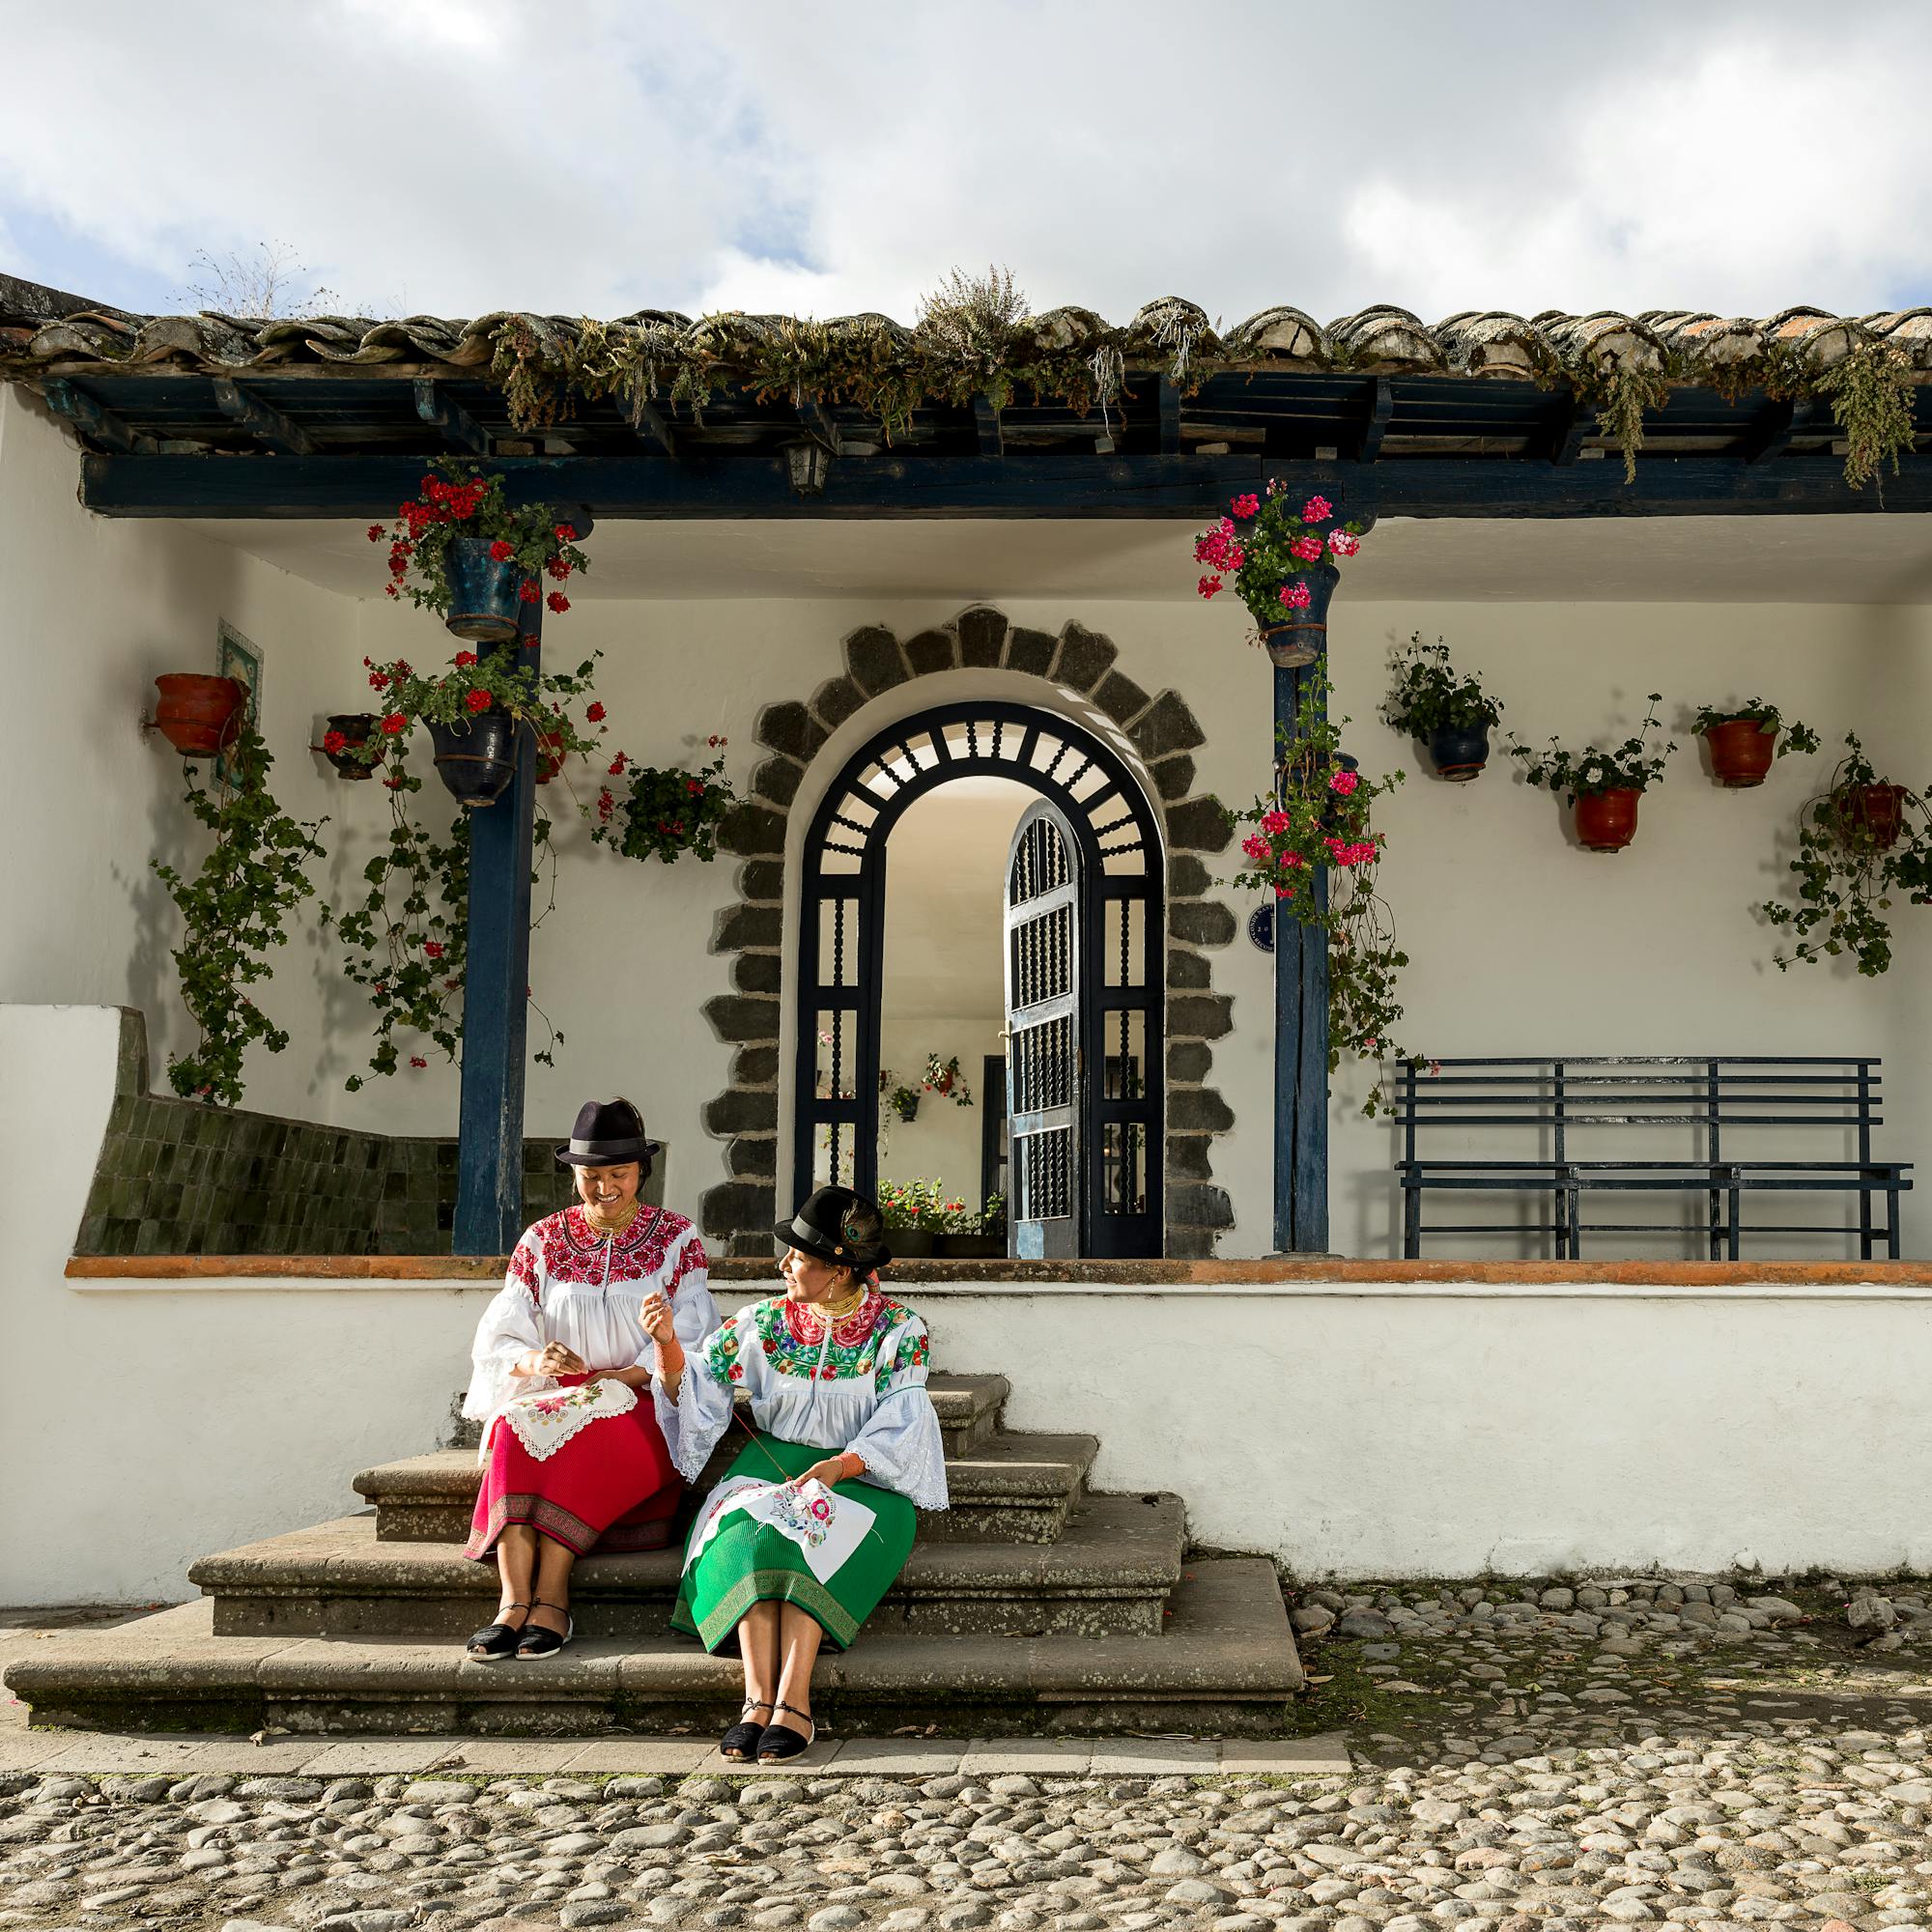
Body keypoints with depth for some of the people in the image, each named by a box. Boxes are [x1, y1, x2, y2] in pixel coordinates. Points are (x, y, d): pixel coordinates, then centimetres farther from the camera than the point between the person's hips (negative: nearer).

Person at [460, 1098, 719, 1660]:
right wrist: (535, 1361, -19)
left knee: (588, 1430, -35)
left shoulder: (676, 1239, 7)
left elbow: (692, 1336, -3)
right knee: (514, 1424, -31)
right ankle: (514, 1599, -40)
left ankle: (551, 1594, -37)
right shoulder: (543, 1240, 12)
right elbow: (498, 1338, 5)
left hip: (645, 1404, -2)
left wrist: (622, 1377, -18)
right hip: (552, 1396, 2)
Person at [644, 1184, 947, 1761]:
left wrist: (839, 1467, -26)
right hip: (774, 1460, 3)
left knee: (814, 1529, -35)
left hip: (861, 1473, -3)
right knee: (747, 1531, -30)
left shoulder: (898, 1332, -2)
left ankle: (793, 1700, -40)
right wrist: (668, 1343, -11)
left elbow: (899, 1426, -11)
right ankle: (758, 1697, -37)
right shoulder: (764, 1322, 8)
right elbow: (693, 1386, 8)